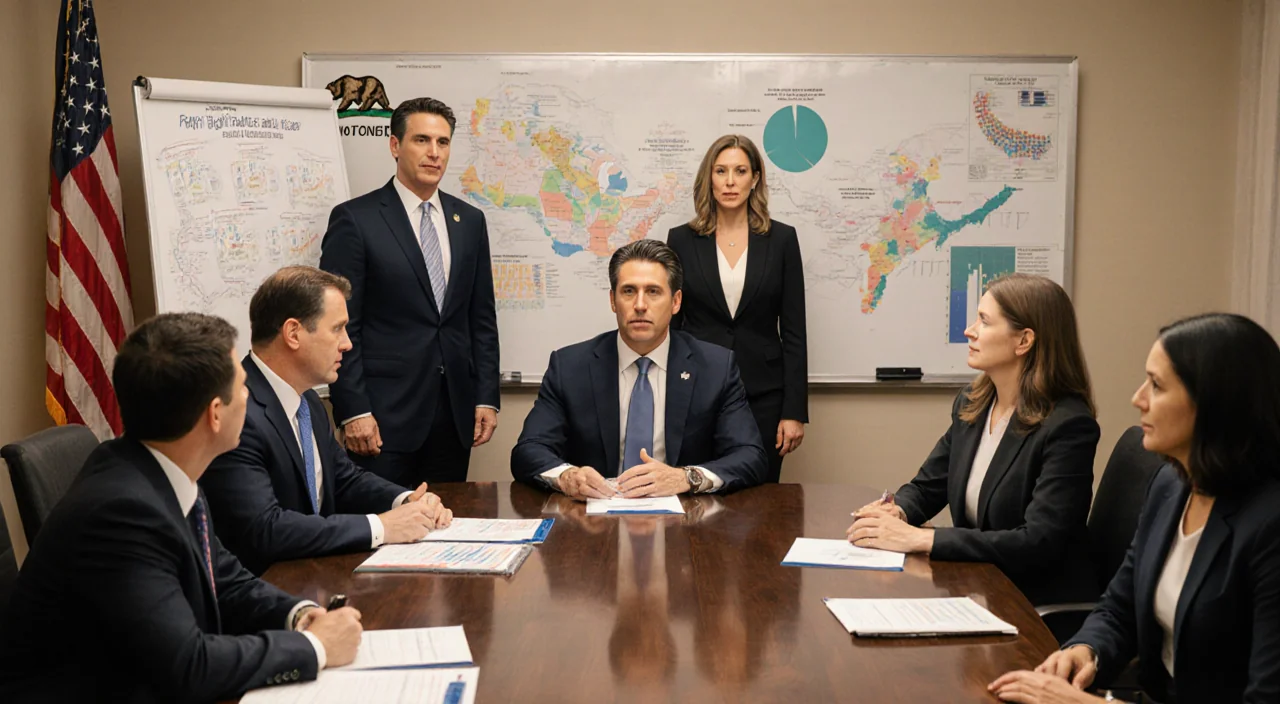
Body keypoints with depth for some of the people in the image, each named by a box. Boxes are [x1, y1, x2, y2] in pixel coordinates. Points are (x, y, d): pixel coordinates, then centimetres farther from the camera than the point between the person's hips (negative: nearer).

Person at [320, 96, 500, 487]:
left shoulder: (470, 221, 12)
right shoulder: (354, 219, -4)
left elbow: (482, 318, 13)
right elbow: (340, 325, -7)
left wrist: (486, 398, 6)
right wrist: (353, 411, -12)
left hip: (455, 413, 5)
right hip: (385, 413, -4)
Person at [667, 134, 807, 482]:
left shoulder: (781, 239, 2)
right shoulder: (681, 240, 3)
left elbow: (793, 331, 1)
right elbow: (669, 327, 5)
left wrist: (795, 411, -4)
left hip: (762, 396, 0)